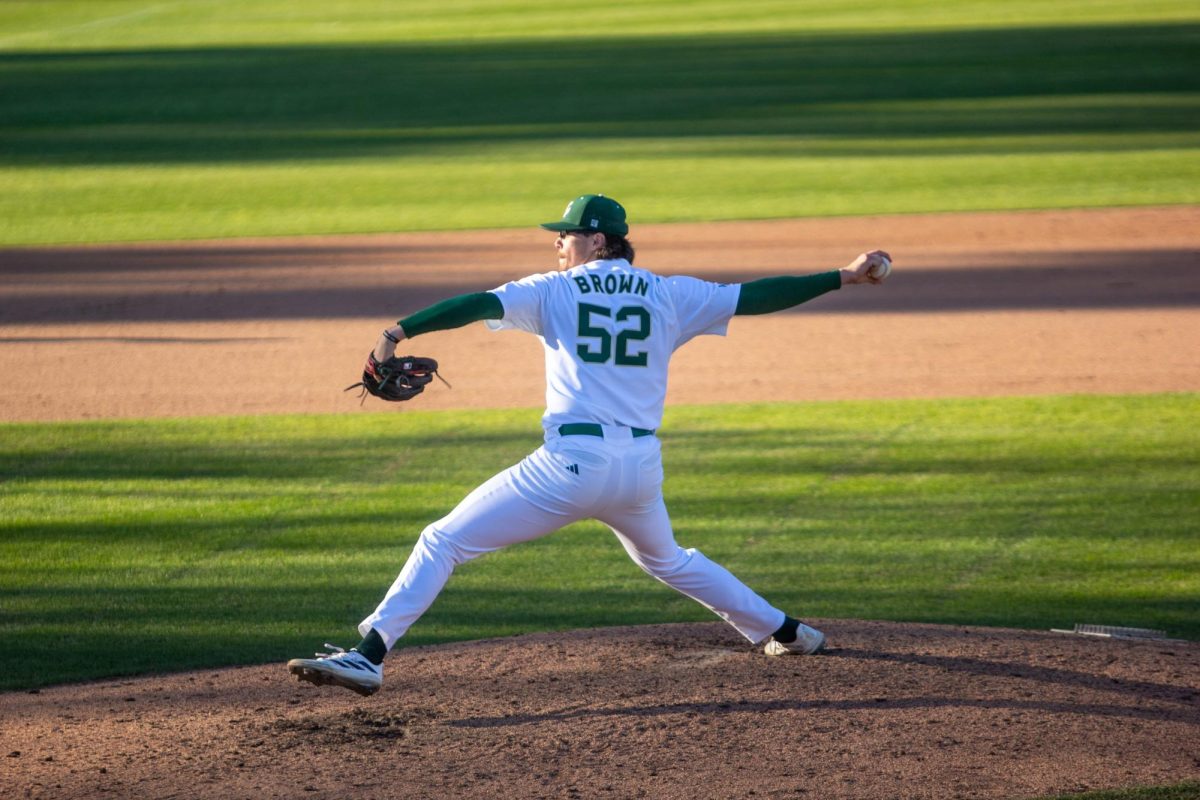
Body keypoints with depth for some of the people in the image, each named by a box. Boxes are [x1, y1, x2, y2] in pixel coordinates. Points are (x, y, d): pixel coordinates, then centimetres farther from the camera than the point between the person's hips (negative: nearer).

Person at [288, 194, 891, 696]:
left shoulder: (554, 291, 4)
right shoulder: (667, 295, 12)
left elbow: (478, 305, -9)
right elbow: (755, 297, 13)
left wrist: (397, 333, -14)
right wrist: (844, 278, 20)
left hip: (573, 464, -5)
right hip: (642, 466, 5)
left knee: (443, 542, -2)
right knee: (666, 560, 35)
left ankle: (368, 656, -16)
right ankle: (785, 632, 39)